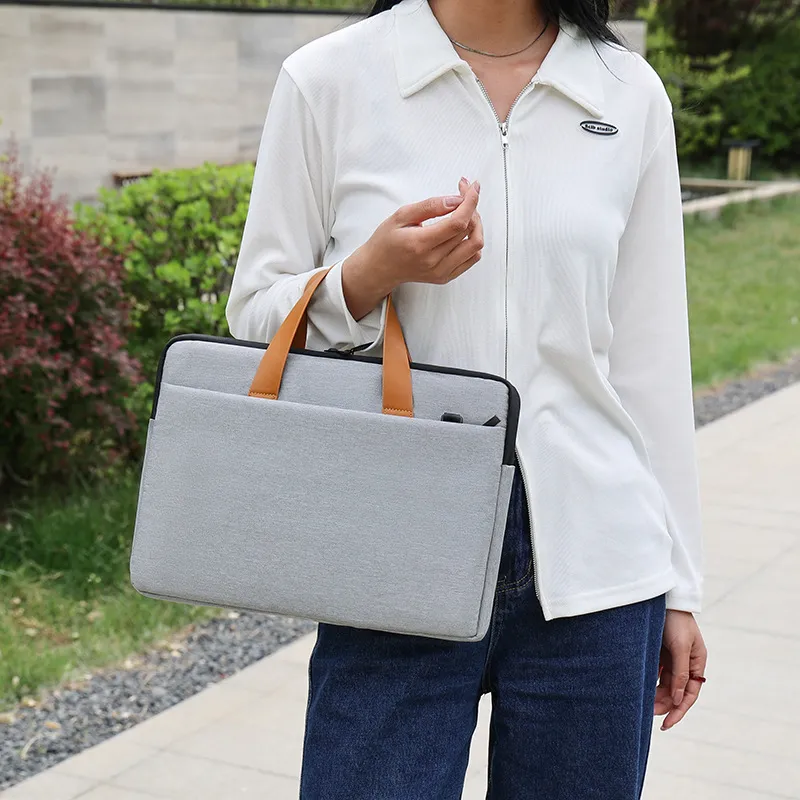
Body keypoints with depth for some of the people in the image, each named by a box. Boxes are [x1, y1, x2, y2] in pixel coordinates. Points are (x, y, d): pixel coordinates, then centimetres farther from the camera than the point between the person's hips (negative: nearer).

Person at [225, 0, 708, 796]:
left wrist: (678, 584, 10)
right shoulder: (329, 79, -1)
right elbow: (255, 318, 4)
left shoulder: (630, 94, 6)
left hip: (591, 569, 2)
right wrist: (370, 275, -17)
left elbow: (648, 355, 9)